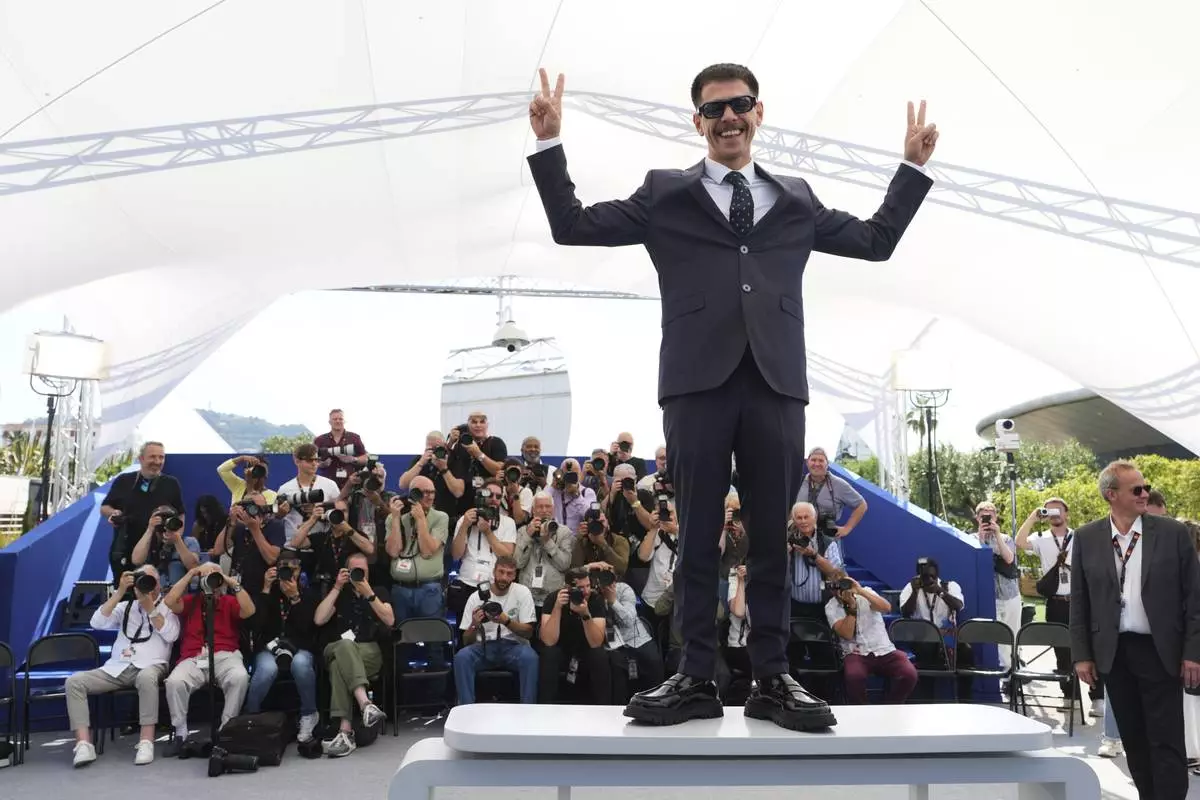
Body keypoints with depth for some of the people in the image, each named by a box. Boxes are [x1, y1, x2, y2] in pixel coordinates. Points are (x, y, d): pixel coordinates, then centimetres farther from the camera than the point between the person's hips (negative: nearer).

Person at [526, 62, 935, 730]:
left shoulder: (796, 200, 21)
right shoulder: (665, 194, 15)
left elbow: (878, 240, 25)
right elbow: (574, 225, 11)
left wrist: (914, 167, 22)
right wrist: (550, 143, 5)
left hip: (777, 382, 2)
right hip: (698, 381, -1)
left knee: (773, 537, 4)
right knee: (698, 537, 1)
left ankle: (772, 679, 12)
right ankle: (696, 679, 9)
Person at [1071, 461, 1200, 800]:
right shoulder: (1087, 538, 1)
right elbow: (1079, 602, 3)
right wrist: (1082, 655, 0)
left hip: (1160, 650, -2)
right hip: (1113, 653, 2)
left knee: (1166, 741, 0)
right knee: (1133, 739, 13)